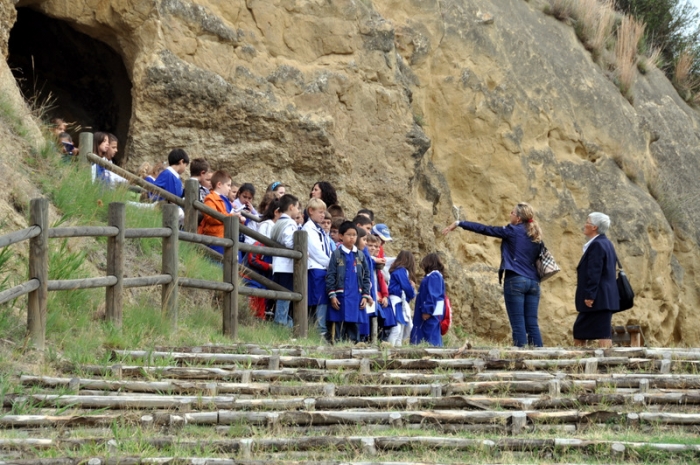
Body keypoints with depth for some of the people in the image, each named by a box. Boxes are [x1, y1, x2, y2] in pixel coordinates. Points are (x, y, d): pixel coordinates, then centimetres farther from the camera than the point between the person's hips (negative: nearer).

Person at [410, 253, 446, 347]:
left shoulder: (433, 277, -12)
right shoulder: (436, 276, 19)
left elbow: (432, 295, -20)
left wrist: (427, 311, -22)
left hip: (431, 314, -10)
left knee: (430, 336, -11)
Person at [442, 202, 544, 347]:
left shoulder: (512, 231, -3)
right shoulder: (536, 236, 15)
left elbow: (484, 229, -1)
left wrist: (459, 223, 4)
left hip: (515, 281, -6)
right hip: (533, 282, 6)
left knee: (518, 325, -6)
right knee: (532, 324, 5)